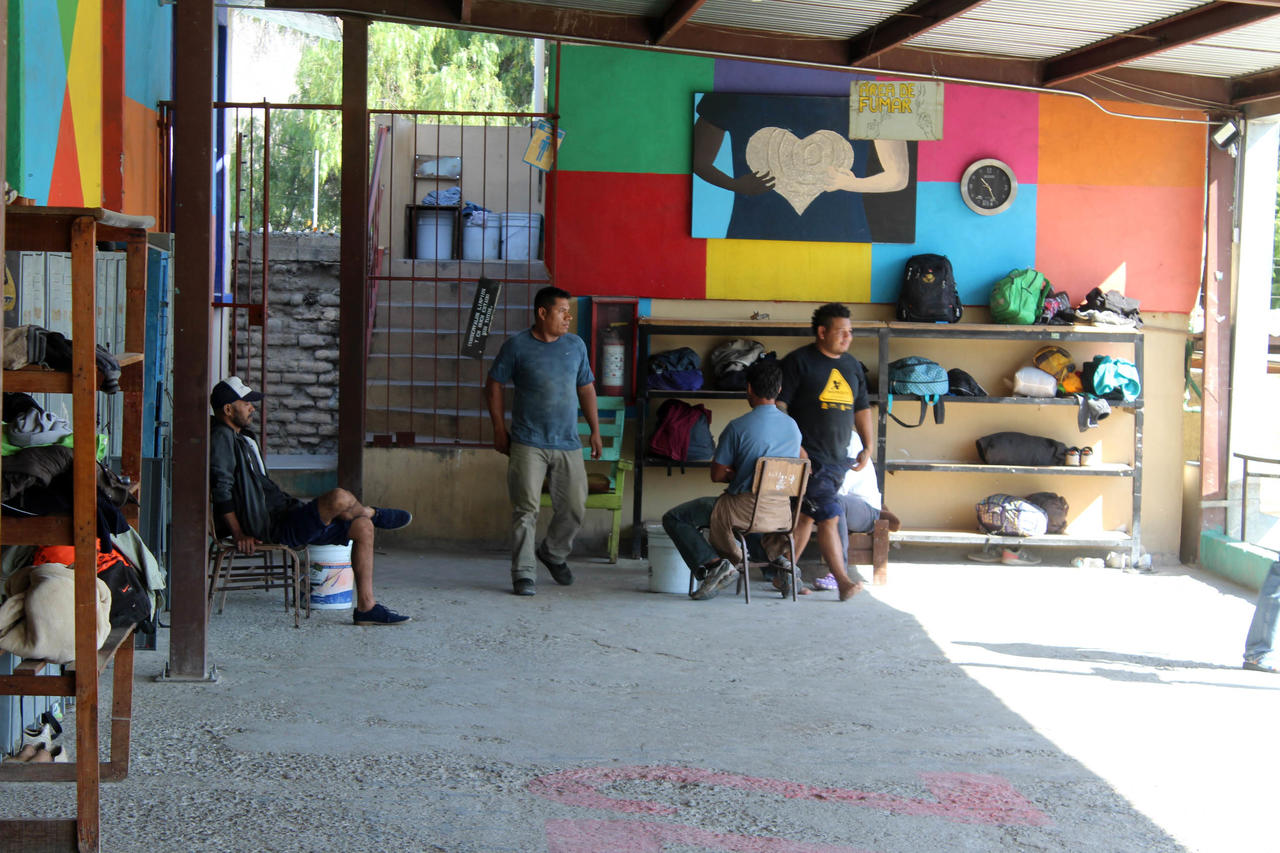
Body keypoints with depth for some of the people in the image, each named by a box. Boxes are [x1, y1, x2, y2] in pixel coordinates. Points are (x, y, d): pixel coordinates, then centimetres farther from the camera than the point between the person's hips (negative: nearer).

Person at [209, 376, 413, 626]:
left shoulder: (244, 437, 22)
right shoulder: (221, 437, -11)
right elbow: (221, 488, -20)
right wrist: (239, 534, -22)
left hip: (287, 514, 11)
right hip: (271, 526, -11)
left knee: (363, 527, 5)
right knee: (340, 498, -30)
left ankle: (366, 606, 3)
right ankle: (374, 513, 8)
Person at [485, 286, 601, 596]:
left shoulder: (576, 345, 10)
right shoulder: (516, 346, -2)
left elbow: (586, 388, 18)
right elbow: (494, 385, 4)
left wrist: (595, 430, 12)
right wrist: (500, 430, 0)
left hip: (568, 444, 4)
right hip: (528, 444, -4)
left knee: (574, 507, 6)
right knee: (526, 509, -8)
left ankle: (553, 553, 32)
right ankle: (523, 574, -1)